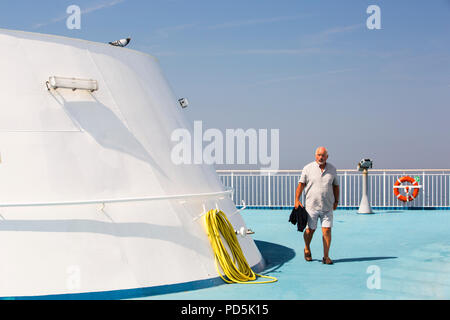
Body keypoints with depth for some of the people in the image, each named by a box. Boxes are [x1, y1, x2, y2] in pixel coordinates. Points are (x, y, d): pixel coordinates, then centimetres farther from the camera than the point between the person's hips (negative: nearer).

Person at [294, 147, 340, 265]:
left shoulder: (332, 169, 7)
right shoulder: (308, 168, -1)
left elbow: (336, 186, 16)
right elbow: (301, 184, -1)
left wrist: (336, 201, 11)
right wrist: (297, 200, -8)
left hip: (327, 207, 2)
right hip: (311, 205, -2)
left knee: (327, 230, -5)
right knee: (310, 229, 6)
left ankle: (326, 257, 1)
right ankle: (307, 249, 33)